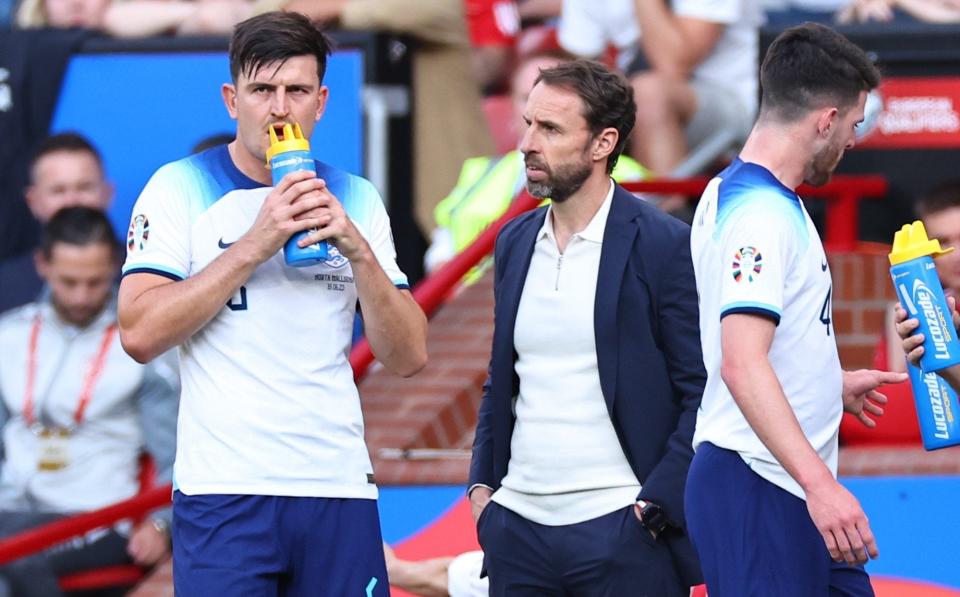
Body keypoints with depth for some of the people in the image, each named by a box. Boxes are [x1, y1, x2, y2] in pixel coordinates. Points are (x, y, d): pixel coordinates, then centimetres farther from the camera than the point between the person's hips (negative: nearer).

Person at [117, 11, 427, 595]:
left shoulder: (356, 199, 11)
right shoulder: (181, 189, 0)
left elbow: (409, 356, 6)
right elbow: (140, 333, -12)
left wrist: (358, 250, -9)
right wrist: (256, 243, -15)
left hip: (339, 487, 3)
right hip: (225, 491, -3)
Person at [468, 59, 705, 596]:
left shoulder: (666, 245, -6)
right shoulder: (515, 243, 13)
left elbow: (703, 394, -7)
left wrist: (653, 506, -13)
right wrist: (481, 485, 8)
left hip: (621, 532, -6)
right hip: (517, 526, 6)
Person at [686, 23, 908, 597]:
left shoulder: (731, 193, 15)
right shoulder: (762, 215, -16)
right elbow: (742, 365, -26)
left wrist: (832, 384, 38)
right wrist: (820, 484, -32)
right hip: (757, 489, -10)